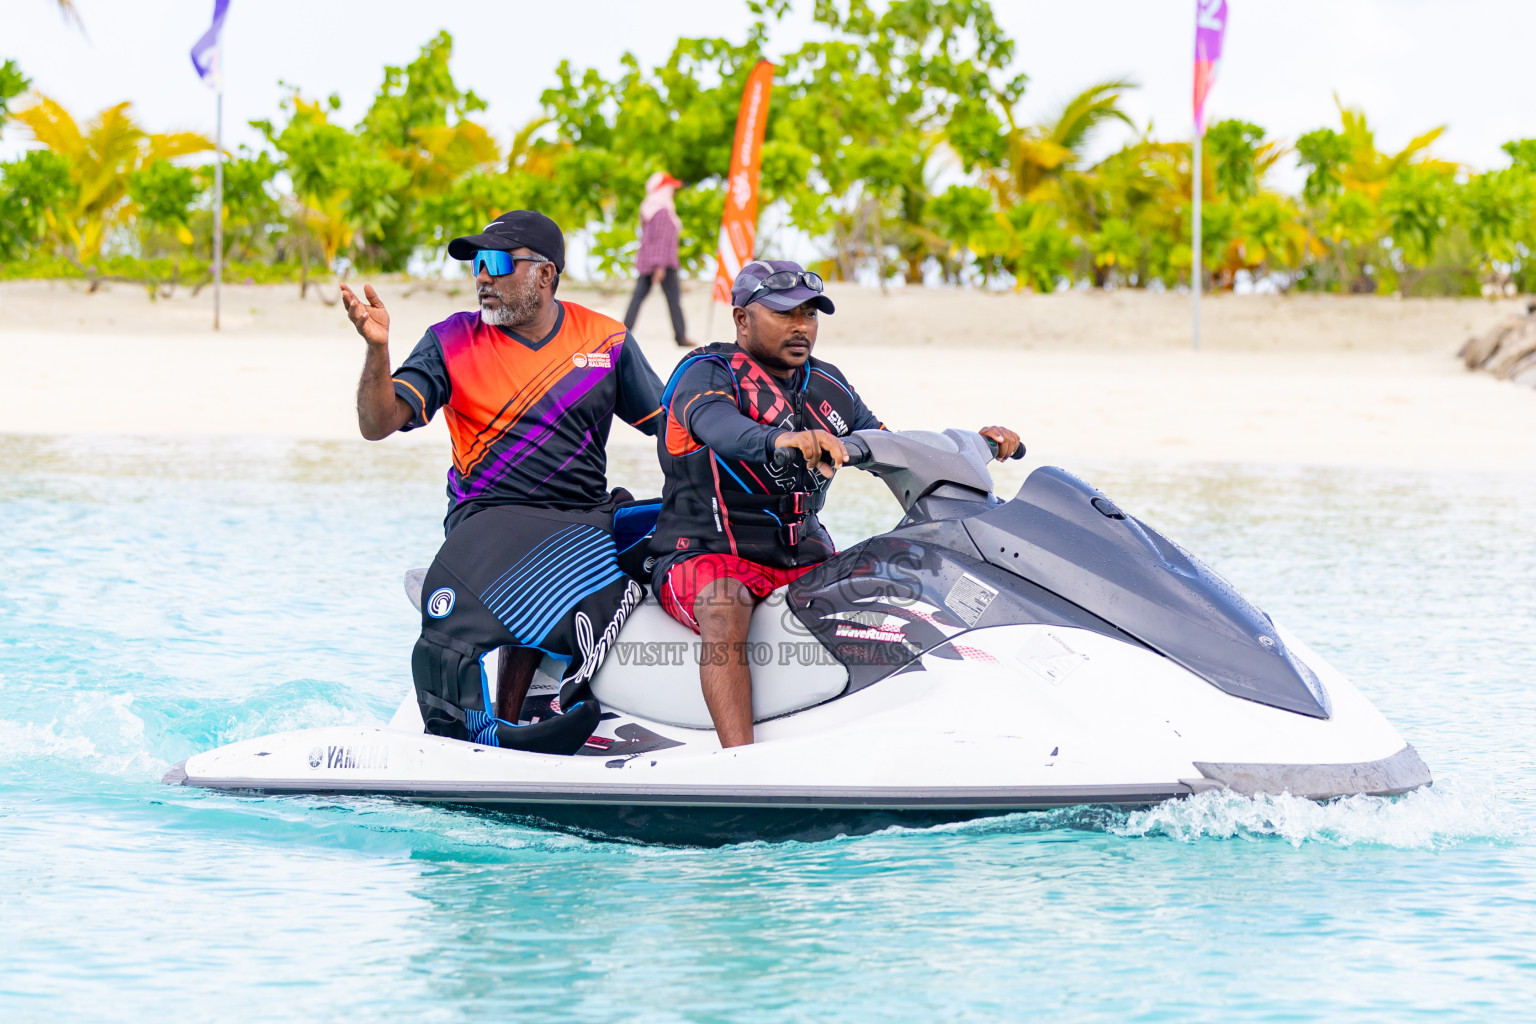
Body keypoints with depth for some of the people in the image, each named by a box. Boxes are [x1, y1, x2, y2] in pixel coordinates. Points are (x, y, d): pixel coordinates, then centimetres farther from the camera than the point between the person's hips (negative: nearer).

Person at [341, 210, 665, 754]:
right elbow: (378, 423, -3)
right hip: (491, 518, -2)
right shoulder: (452, 342, 7)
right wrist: (377, 346, -19)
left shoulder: (608, 340, 11)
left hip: (588, 520, 2)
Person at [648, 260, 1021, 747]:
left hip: (806, 557, 7)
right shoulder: (706, 373, -7)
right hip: (707, 557, -7)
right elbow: (716, 423, -31)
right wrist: (780, 439, -53)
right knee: (724, 606, -38)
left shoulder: (829, 387, 15)